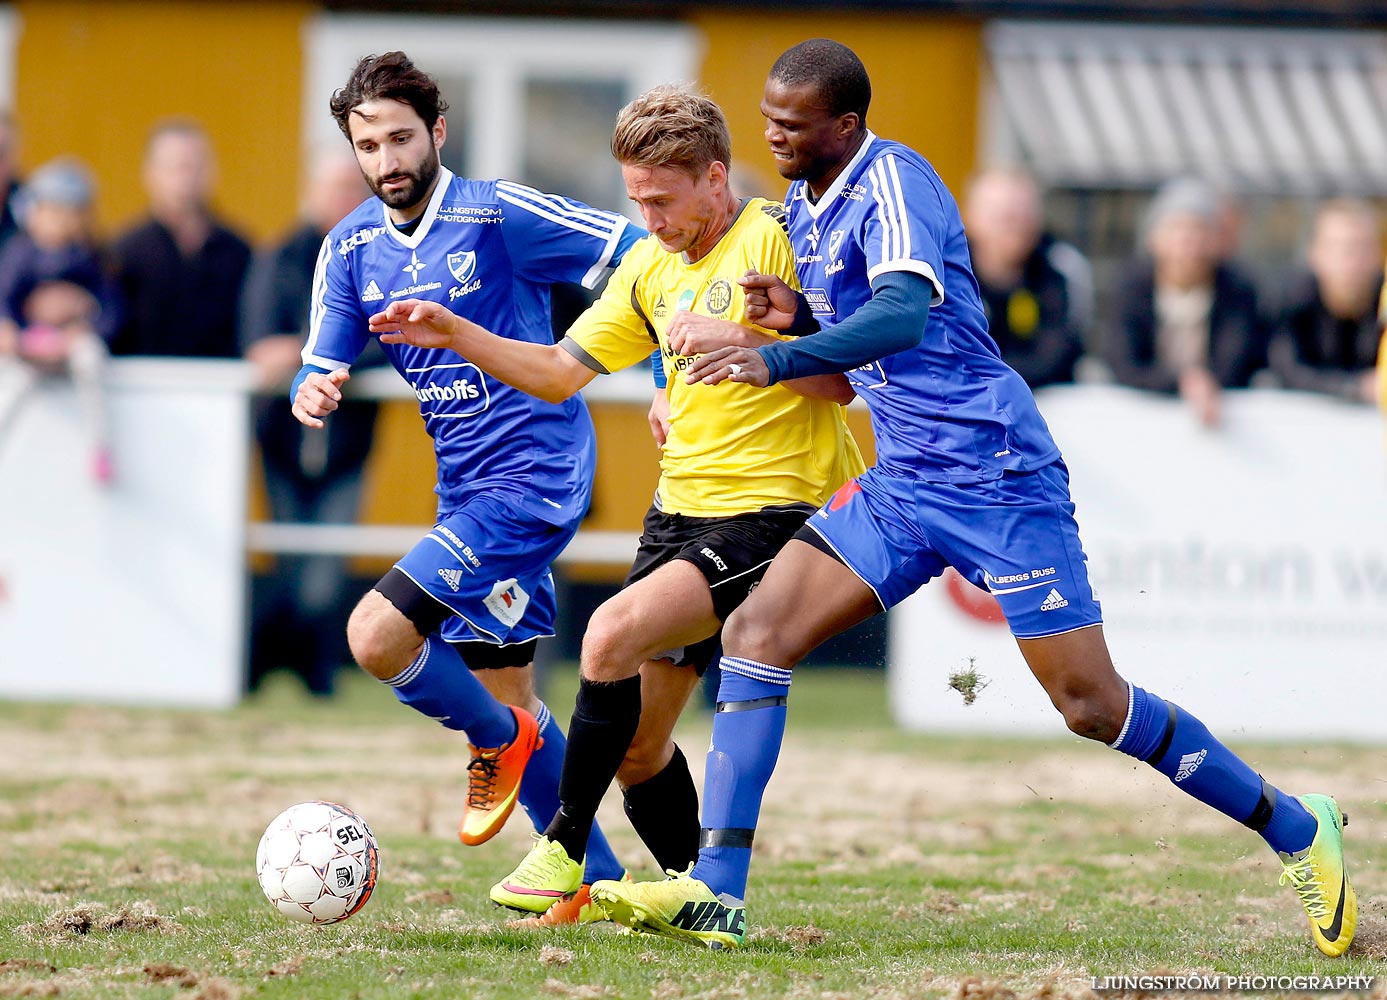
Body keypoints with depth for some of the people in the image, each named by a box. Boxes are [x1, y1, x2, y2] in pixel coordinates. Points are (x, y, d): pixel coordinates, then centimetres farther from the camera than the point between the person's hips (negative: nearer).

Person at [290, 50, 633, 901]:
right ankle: (598, 879, 27)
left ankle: (499, 739, 7)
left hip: (533, 476, -8)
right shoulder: (351, 249, 6)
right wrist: (312, 394, -16)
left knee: (376, 636, -20)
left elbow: (644, 257, -10)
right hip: (467, 490, 8)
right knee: (508, 691, 14)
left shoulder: (499, 214, -13)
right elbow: (323, 368, 8)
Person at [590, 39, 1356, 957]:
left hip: (996, 475, -8)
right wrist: (797, 317, 2)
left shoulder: (892, 181, -16)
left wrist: (780, 360, -45)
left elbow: (903, 314, -34)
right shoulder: (802, 205, 11)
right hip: (902, 484, 8)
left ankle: (1296, 829, 13)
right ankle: (716, 897, -10)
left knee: (1091, 705, -5)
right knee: (758, 631, -7)